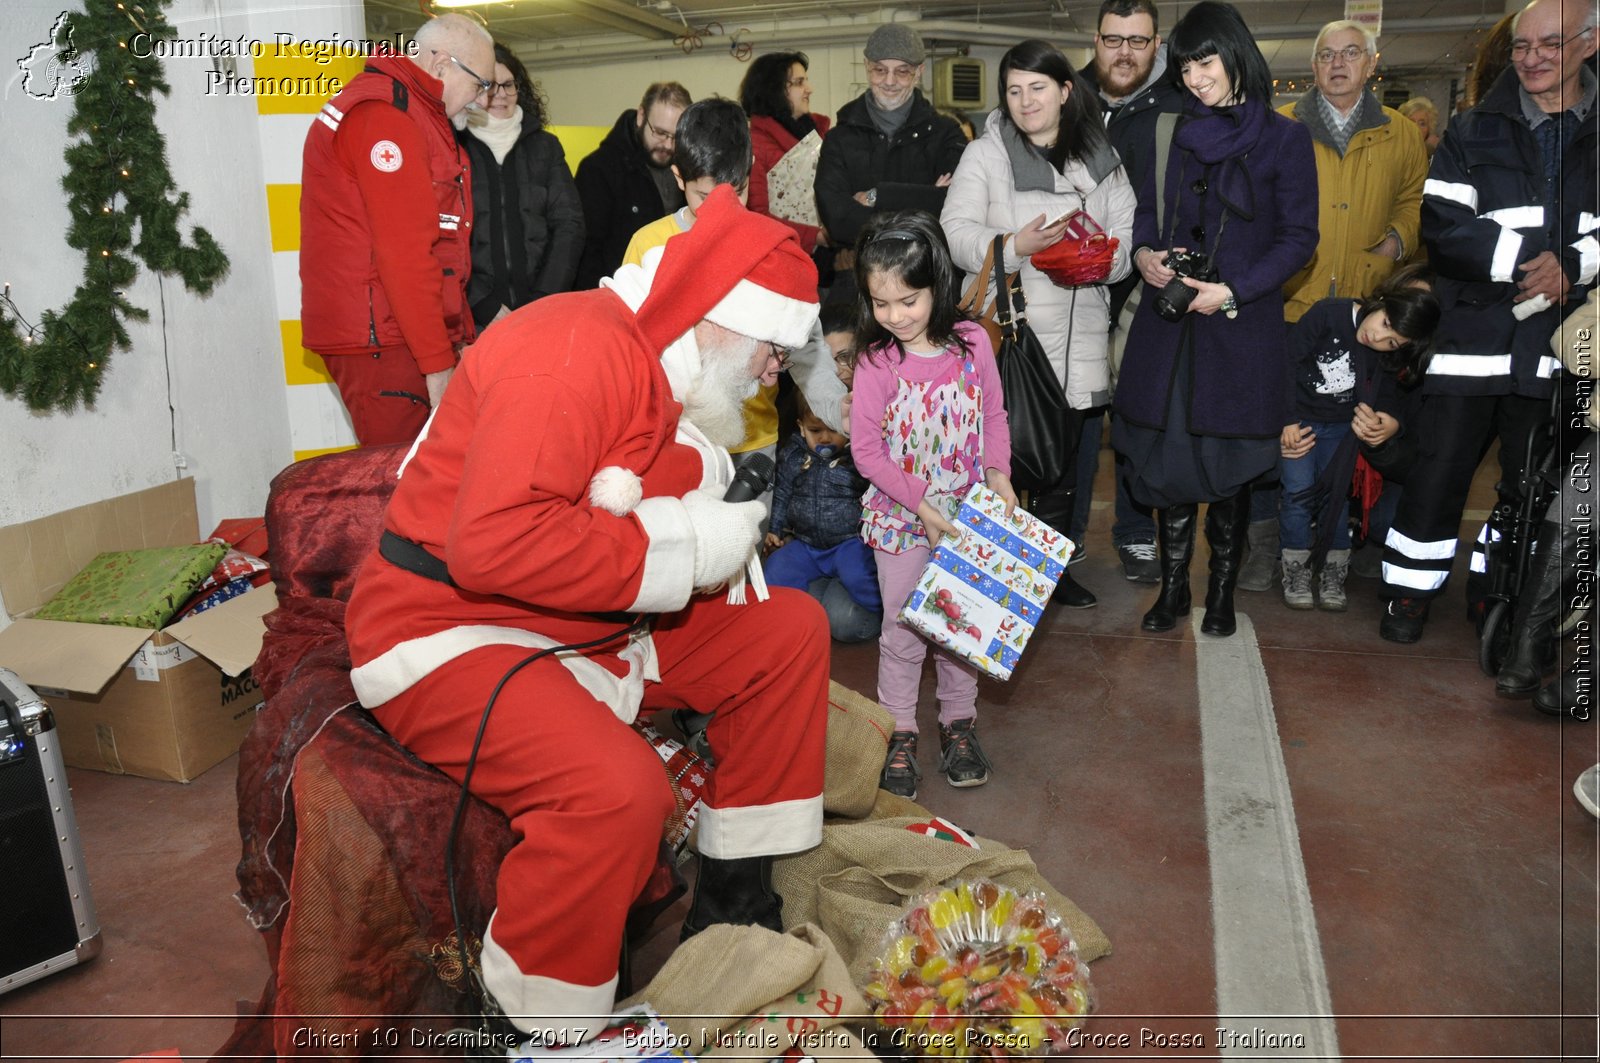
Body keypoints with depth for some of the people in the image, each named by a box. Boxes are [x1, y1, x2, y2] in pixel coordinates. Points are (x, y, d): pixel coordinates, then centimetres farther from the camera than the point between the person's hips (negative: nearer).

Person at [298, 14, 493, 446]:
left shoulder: (413, 112, 20)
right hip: (379, 342, -10)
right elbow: (403, 252, -19)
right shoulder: (385, 116, -13)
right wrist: (438, 363, -18)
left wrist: (459, 338, 19)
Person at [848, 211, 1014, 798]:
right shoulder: (877, 363, -16)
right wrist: (921, 503, -18)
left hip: (968, 511, 3)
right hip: (901, 518, -2)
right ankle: (899, 732, 25)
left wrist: (998, 474, -9)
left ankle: (958, 721, 34)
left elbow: (994, 417, 4)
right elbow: (867, 451, -13)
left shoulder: (972, 341, -8)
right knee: (903, 628, 9)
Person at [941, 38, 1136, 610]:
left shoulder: (1100, 159, 12)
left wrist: (1103, 259, -10)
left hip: (1077, 333, 4)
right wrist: (1013, 246, -25)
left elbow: (1128, 235, 12)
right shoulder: (984, 154, 2)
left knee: (1062, 456, 12)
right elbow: (956, 232, -8)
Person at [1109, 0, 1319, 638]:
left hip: (1241, 326, -3)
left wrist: (1233, 290, -15)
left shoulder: (1284, 140, -2)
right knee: (1167, 453, 4)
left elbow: (1299, 238, -4)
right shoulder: (1177, 131, 10)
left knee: (1227, 464, 4)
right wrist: (1143, 252, -4)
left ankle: (1222, 591, 21)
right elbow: (1147, 208, 18)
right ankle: (1173, 586, 18)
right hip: (1169, 319, 3)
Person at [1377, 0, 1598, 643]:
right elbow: (1443, 227, -7)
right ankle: (1411, 590, 15)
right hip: (1472, 339, -1)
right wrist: (1534, 261, -16)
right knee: (1438, 472, 0)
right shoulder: (1474, 132, 7)